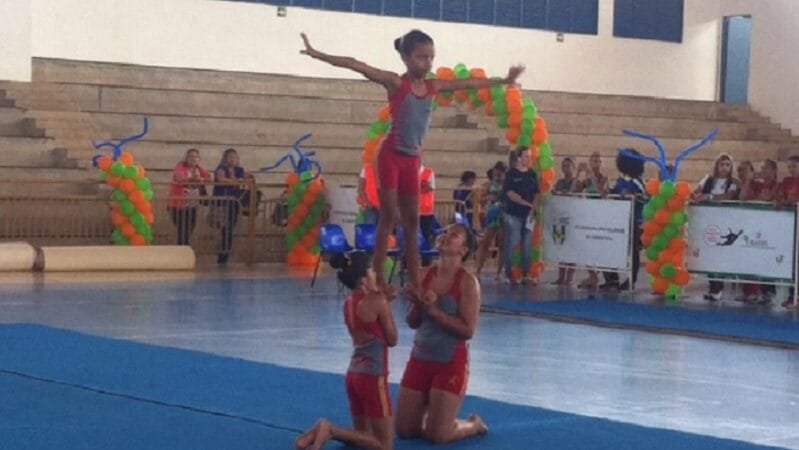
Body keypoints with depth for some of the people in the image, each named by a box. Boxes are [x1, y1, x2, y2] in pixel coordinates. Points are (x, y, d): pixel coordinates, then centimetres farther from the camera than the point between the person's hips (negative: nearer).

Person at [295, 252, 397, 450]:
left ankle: (322, 432, -1)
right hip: (372, 376, -8)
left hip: (354, 374, 8)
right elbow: (392, 339, -5)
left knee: (362, 433, 23)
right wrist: (385, 301, -1)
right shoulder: (377, 301, -14)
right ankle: (331, 431, -14)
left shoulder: (349, 302, 7)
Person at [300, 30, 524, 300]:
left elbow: (470, 84, 20)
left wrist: (504, 81, 28)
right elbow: (355, 65, -18)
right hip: (391, 155, -6)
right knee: (389, 217, -7)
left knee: (412, 221, 7)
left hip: (413, 159, 6)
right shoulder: (396, 83, -8)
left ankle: (414, 283, 11)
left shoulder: (433, 87, 8)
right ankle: (378, 279, -4)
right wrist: (318, 55, -26)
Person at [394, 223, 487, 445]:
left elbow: (468, 330, -20)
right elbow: (412, 323, 4)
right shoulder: (423, 275, 1)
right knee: (404, 430, 9)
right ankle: (429, 410, 39)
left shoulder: (467, 282, -15)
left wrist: (434, 310, -24)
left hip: (451, 363, -5)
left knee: (437, 436, -4)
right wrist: (416, 304, -16)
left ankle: (474, 424, 25)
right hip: (420, 358, 5)